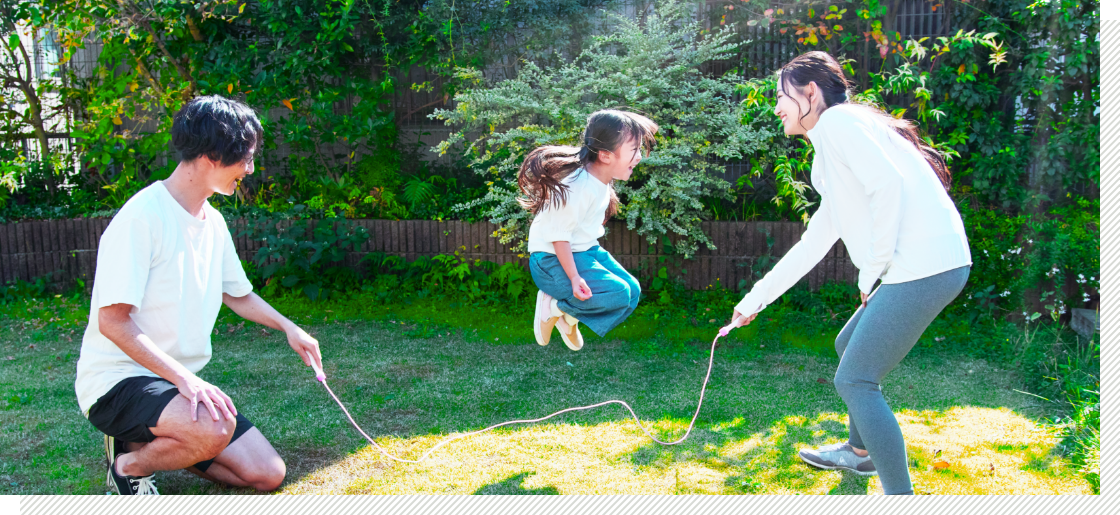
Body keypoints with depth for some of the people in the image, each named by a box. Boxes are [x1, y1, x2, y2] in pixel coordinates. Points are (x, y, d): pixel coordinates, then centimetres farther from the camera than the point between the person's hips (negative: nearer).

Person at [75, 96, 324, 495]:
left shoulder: (213, 222, 7)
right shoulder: (142, 216, -19)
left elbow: (238, 295, 23)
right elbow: (112, 321, -23)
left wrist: (288, 327, 13)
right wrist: (184, 378, -29)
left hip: (184, 382, 8)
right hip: (117, 381, -8)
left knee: (268, 475, 0)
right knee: (216, 428, -37)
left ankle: (146, 441, 15)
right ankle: (130, 464, -5)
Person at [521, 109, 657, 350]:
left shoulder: (602, 181, -1)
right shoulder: (576, 188, -29)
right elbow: (558, 236, -25)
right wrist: (574, 277, -28)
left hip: (586, 251, 10)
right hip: (552, 259, -10)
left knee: (633, 291, 2)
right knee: (618, 294, -23)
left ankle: (569, 318, 11)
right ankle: (554, 305, -4)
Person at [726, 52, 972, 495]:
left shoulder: (838, 120, -4)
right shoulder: (835, 141, 25)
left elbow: (889, 184, -21)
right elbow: (814, 243, 28)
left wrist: (872, 271, -12)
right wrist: (758, 296, 30)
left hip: (924, 265, -10)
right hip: (929, 265, 10)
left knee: (854, 380, -4)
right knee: (851, 345, 25)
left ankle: (900, 493, 4)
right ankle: (860, 452, 43)